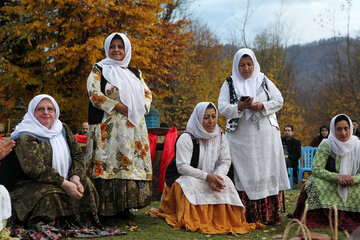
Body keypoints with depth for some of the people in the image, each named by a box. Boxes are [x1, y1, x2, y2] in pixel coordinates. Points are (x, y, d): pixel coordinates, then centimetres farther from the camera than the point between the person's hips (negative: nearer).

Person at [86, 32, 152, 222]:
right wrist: (118, 106, -16)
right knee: (109, 163, -9)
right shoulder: (99, 70, 5)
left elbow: (147, 93, 20)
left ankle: (123, 206, 10)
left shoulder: (135, 73, 20)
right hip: (109, 127, -5)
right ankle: (106, 210, -6)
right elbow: (94, 93, -8)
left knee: (132, 162, 2)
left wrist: (143, 107, -2)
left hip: (134, 127, 5)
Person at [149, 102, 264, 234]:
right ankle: (195, 222, -28)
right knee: (191, 184, -37)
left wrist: (216, 177, -25)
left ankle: (225, 222, -15)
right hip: (183, 179, -4)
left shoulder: (220, 138, 4)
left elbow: (225, 161, -1)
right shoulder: (186, 138, -14)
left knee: (226, 183, -24)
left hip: (211, 178, 4)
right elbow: (182, 167, -21)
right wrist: (207, 177, -30)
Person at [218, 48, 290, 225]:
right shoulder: (229, 84, 8)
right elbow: (222, 108, -1)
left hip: (266, 136, 1)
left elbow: (279, 100, 5)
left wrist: (262, 106, -12)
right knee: (245, 174, -4)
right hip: (241, 136, -1)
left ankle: (270, 215, 3)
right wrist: (240, 107, -19)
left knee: (268, 172, -1)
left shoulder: (264, 81, 12)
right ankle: (249, 216, -2)